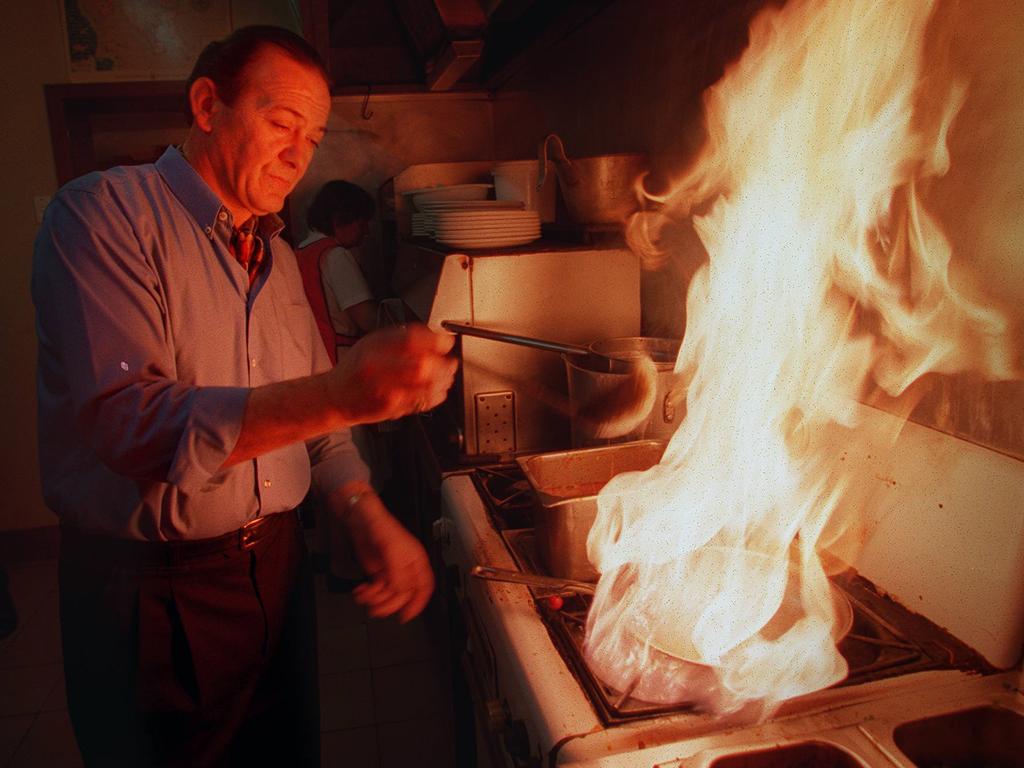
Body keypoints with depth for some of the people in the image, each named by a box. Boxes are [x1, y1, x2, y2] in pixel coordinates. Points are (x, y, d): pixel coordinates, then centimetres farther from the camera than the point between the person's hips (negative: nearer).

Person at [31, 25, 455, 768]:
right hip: (153, 590, -6)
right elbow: (128, 420, -26)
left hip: (276, 563, 7)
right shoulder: (103, 212, -13)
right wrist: (337, 393, -37)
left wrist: (372, 521, -6)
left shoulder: (278, 256, 9)